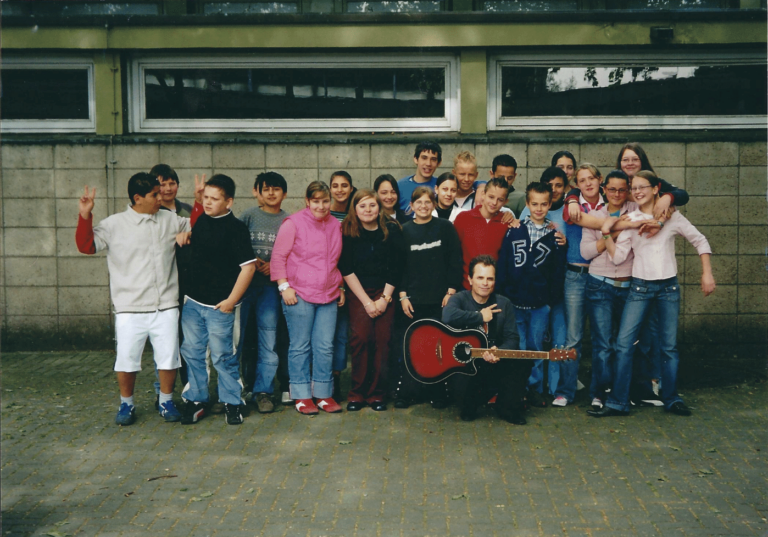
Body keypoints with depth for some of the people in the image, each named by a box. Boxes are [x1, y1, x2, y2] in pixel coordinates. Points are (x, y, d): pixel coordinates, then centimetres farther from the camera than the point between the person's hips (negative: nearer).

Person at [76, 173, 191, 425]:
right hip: (130, 308, -2)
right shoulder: (114, 224, -1)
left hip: (165, 306, 3)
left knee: (168, 357, 7)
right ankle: (127, 404, 24)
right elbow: (86, 245, -4)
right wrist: (85, 217, -16)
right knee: (126, 359, 3)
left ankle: (166, 401, 26)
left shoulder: (170, 220, 8)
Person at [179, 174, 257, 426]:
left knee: (223, 356, 2)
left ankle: (232, 403, 18)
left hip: (220, 306, -6)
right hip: (193, 301, 6)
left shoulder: (236, 228, -12)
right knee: (192, 353, 11)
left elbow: (248, 266, -15)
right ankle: (196, 400, 24)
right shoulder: (200, 220, 8)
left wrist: (231, 300, -15)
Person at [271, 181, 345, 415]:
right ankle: (302, 396, 12)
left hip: (329, 296, 4)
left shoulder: (336, 225, 12)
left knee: (325, 347, 5)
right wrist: (284, 286, -10)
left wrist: (340, 287, 19)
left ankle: (324, 394, 16)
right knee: (300, 347, 2)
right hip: (299, 295, -4)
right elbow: (278, 257, -4)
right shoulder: (294, 223, -4)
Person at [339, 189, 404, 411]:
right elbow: (346, 270, -4)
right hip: (358, 293, -1)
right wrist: (367, 301, -8)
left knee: (382, 341, -6)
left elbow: (396, 267, 1)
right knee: (360, 339, -13)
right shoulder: (347, 231, -1)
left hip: (385, 292, 1)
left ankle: (376, 394, 4)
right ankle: (357, 393, -2)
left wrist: (384, 299, -5)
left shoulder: (392, 230, 0)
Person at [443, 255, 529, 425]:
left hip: (493, 361, 3)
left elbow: (512, 338, -3)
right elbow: (448, 316, -31)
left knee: (522, 362, -24)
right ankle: (468, 407, 7)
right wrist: (480, 316, -19)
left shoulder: (503, 304, 5)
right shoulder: (460, 299, -5)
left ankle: (507, 408, 2)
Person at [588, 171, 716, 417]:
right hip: (640, 287, 0)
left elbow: (700, 241, 8)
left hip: (669, 287, 0)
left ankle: (671, 399, 20)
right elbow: (618, 256, -4)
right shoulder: (629, 220, 3)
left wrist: (707, 274, 2)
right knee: (624, 344, -7)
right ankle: (618, 402, -1)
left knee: (669, 346, 6)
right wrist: (606, 234, -17)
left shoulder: (672, 217, 1)